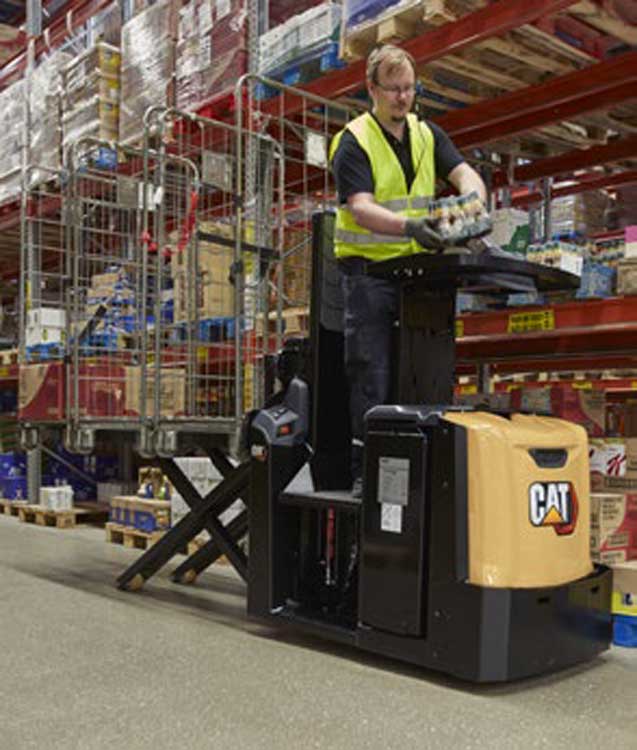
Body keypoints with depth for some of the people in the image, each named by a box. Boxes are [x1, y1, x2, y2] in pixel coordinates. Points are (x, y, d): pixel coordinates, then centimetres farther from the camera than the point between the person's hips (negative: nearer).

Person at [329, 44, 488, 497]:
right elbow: (360, 208, -19)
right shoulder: (353, 141, -5)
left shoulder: (428, 135, 13)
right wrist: (409, 227, -37)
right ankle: (365, 470, 1)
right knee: (372, 374, -6)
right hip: (368, 269, -5)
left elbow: (465, 174, 0)